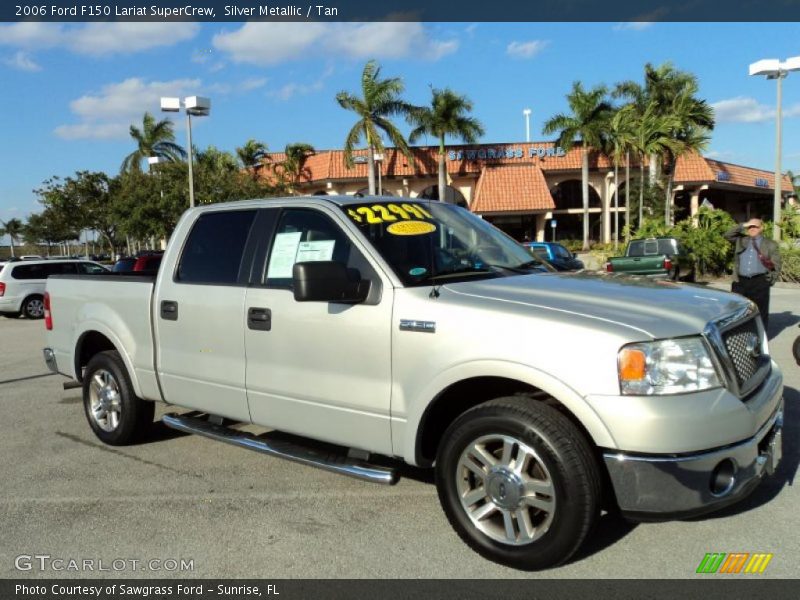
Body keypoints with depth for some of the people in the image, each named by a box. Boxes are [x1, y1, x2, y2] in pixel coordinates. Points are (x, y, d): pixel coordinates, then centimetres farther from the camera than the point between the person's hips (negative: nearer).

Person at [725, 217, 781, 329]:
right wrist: (743, 226, 0)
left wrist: (772, 279, -6)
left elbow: (776, 265, 6)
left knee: (760, 312, 1)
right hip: (740, 282, 2)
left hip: (760, 282, -2)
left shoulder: (771, 245, 10)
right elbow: (727, 235, 2)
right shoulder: (740, 240, 16)